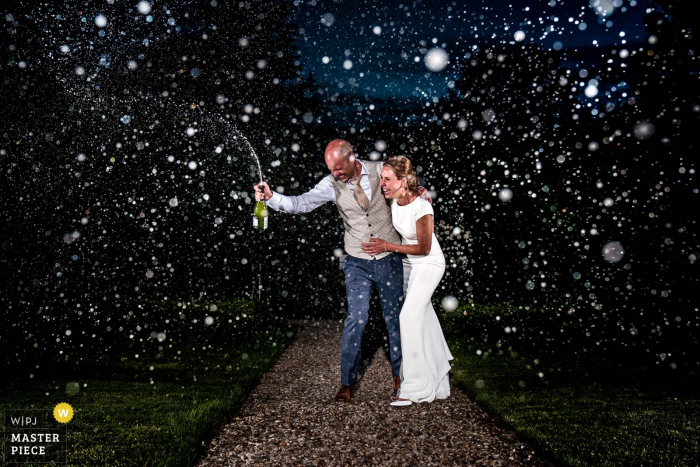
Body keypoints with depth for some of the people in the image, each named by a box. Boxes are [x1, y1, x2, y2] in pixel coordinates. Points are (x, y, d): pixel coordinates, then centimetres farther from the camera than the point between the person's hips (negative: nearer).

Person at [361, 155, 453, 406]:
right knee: (424, 315, 23)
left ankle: (416, 387, -7)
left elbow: (424, 249, -23)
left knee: (409, 318, -15)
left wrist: (389, 247, -23)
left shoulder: (422, 208, -31)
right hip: (408, 262, 8)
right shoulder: (394, 200, -13)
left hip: (429, 264, -8)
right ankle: (439, 363, 48)